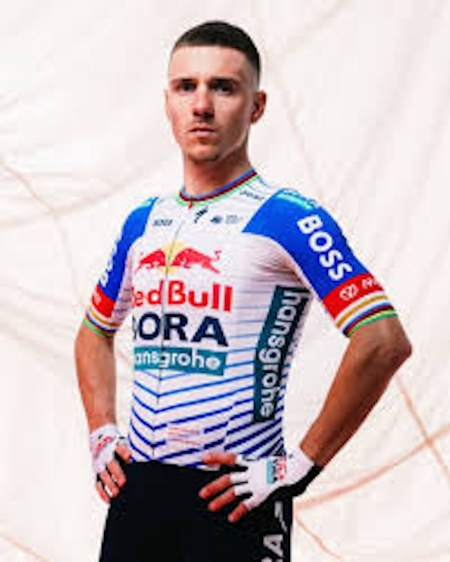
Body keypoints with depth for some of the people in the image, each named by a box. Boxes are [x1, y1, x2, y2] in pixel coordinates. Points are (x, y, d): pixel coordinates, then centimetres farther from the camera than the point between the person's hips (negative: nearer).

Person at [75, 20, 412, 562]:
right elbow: (95, 331, 27)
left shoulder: (288, 219, -9)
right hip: (137, 490, 6)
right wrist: (101, 435, 13)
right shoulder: (143, 222, 11)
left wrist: (301, 466, -16)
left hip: (235, 502, -6)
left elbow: (385, 342, -18)